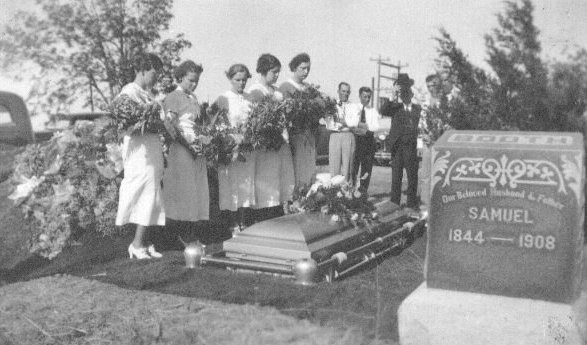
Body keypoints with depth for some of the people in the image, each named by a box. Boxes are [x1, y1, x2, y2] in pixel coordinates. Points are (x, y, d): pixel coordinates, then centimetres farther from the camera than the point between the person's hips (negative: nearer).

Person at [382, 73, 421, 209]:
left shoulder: (418, 109, 10)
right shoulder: (395, 108, 9)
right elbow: (383, 111, -10)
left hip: (411, 147, 0)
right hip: (397, 146, 0)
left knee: (412, 176, 2)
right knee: (396, 176, 4)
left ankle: (412, 204, 11)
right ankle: (394, 203, 10)